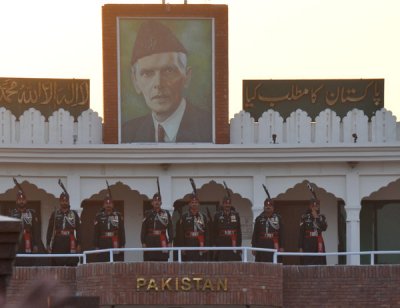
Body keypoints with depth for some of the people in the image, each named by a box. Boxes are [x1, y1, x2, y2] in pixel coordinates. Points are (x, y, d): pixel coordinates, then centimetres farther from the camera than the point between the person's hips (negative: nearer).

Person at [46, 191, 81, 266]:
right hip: (58, 244, 0)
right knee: (57, 267, -2)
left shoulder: (74, 214, 9)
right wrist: (48, 244, 1)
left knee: (71, 266, -2)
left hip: (70, 244, 0)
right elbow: (50, 230, 8)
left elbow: (78, 230, 7)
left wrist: (79, 244, -1)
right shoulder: (55, 214, 10)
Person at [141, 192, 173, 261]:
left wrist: (170, 242, -1)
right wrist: (143, 242, -1)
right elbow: (143, 229, 6)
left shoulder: (166, 214, 8)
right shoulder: (148, 214, 8)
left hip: (162, 241, 0)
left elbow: (170, 229, 6)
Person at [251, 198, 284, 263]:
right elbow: (255, 234, 10)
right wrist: (254, 247, 4)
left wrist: (281, 247, 2)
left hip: (274, 246, -1)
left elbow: (281, 234, 7)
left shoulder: (278, 218, 8)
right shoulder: (259, 218, 11)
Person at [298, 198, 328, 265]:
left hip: (318, 243, 3)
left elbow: (324, 228, -8)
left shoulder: (322, 217, 10)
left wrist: (317, 218, -10)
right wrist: (300, 247, -5)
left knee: (320, 263, -2)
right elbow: (301, 233, 0)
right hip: (308, 243, -3)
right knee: (308, 263, -7)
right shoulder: (305, 217, 2)